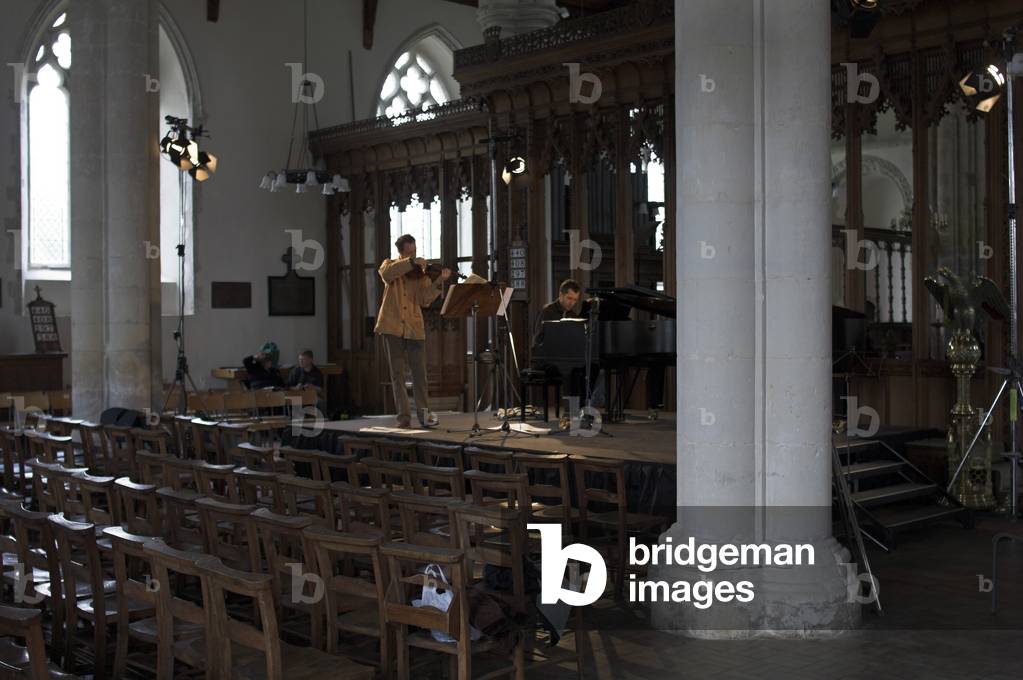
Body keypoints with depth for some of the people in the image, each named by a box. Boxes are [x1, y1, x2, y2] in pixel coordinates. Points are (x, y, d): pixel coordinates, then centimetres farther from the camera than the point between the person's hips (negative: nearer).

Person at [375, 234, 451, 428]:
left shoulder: (421, 271, 8)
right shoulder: (390, 264, 8)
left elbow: (425, 300, -5)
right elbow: (386, 273, -18)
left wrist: (439, 282, -19)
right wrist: (411, 262, -25)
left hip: (414, 327, 1)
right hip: (392, 326, -1)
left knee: (419, 372, -1)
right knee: (397, 373, 1)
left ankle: (424, 413, 7)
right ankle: (403, 416, 4)